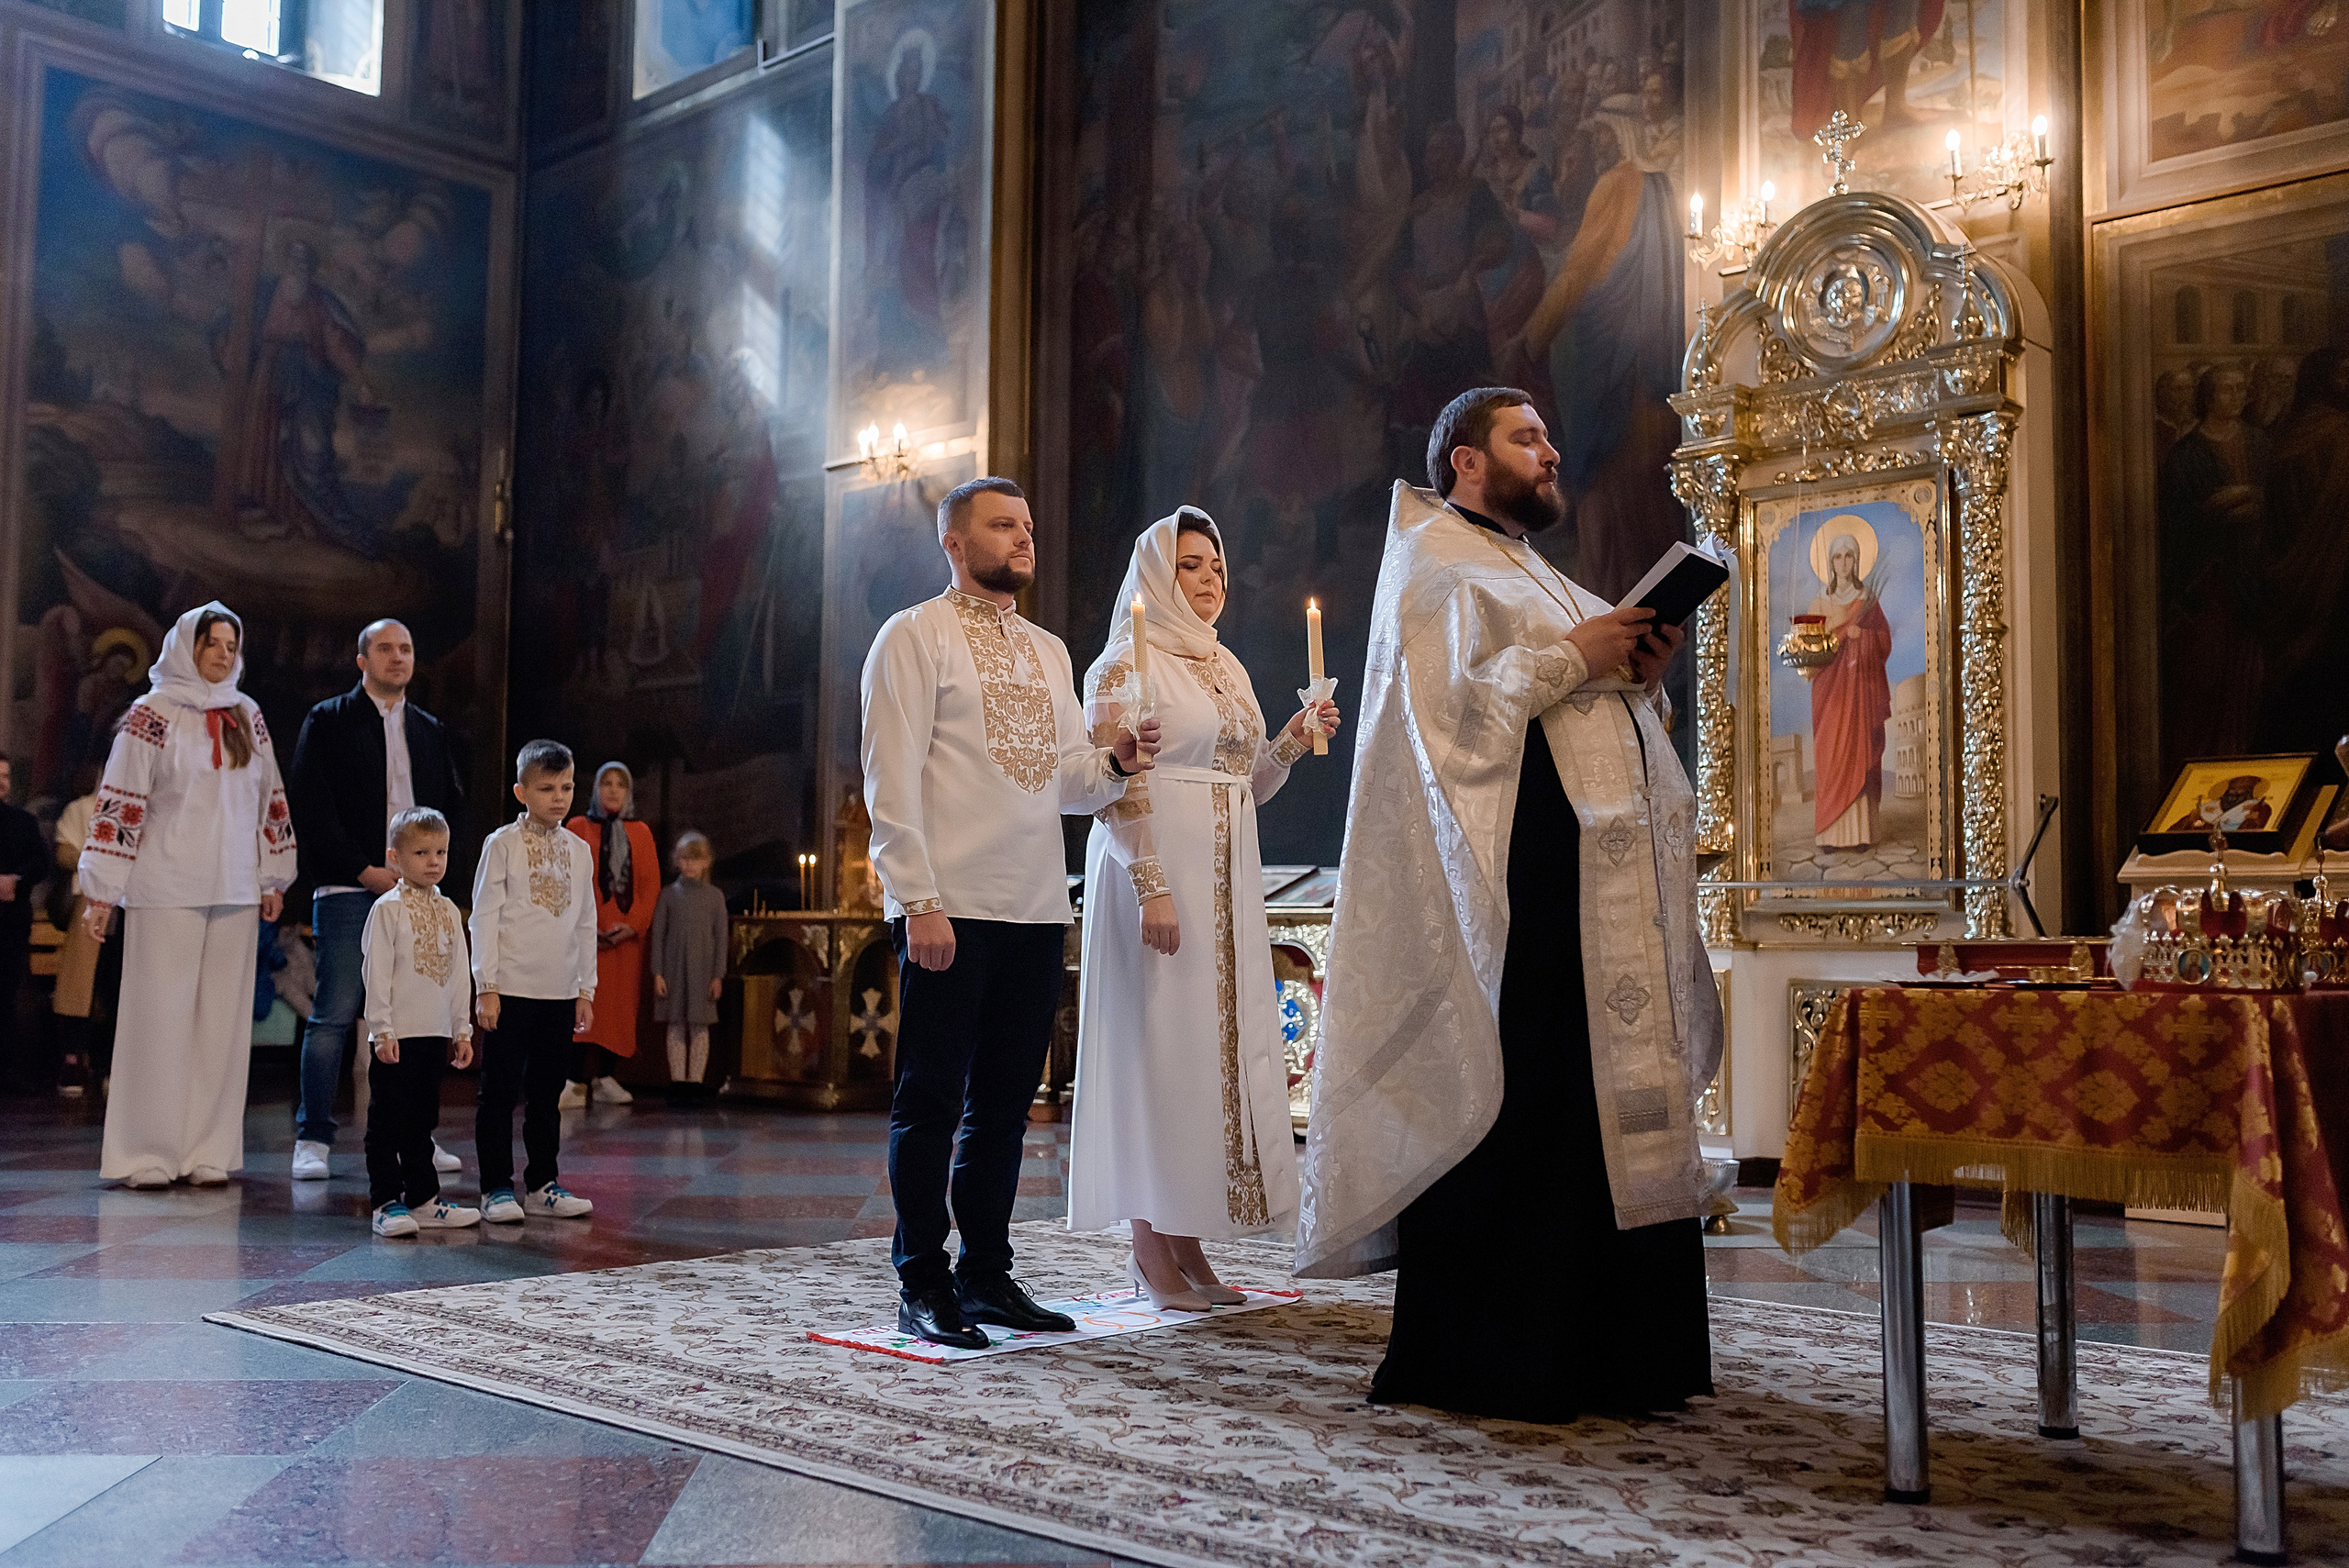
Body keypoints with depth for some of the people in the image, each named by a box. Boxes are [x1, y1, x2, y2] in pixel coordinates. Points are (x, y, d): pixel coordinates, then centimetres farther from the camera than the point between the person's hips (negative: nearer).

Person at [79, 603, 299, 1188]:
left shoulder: (247, 716, 12)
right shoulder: (153, 716, -2)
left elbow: (270, 798, 17)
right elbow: (119, 803, -5)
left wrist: (274, 876, 15)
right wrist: (102, 889, -7)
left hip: (234, 892, 4)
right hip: (165, 892, -4)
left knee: (222, 1019, 4)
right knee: (160, 1016, -2)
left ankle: (209, 1151, 9)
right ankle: (149, 1154, 4)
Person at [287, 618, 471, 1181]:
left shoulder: (430, 730, 19)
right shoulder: (328, 721, 5)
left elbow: (456, 812, 17)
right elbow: (310, 807, -4)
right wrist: (365, 870, -10)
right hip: (347, 889, -4)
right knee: (333, 1015, -6)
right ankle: (313, 1139, 1)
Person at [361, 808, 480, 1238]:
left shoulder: (448, 911, 12)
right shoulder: (388, 909, -6)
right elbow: (376, 973, -9)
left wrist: (462, 1030, 12)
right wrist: (382, 1030, -14)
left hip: (435, 1033, 6)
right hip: (397, 1036, -6)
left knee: (422, 1120, 13)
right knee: (388, 1121, -1)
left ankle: (423, 1200, 19)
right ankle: (387, 1203, 4)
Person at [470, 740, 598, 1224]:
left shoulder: (579, 850, 11)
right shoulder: (503, 844, -3)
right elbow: (484, 916, -5)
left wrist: (586, 990, 12)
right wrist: (486, 987, -9)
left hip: (560, 992, 4)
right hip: (510, 988, -4)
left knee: (547, 1092, 10)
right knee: (500, 1091, 1)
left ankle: (543, 1185, 18)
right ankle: (497, 1188, 8)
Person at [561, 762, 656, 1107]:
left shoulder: (640, 833, 13)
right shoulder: (578, 828, 7)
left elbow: (651, 884, 7)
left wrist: (634, 924, -7)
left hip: (627, 935, 3)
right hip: (587, 934, -3)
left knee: (619, 1006, 1)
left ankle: (604, 1077, 8)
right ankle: (578, 1081, -15)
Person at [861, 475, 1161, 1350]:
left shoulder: (1048, 651, 20)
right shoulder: (915, 636, 0)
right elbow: (892, 779, -8)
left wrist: (1119, 761, -4)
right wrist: (919, 900, -15)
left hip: (1037, 910, 6)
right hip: (949, 911, -6)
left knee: (1004, 1102, 10)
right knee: (932, 1100, 0)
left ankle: (986, 1276, 19)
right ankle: (923, 1287, 9)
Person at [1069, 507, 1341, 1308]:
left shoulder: (1228, 668, 18)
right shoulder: (1125, 667, -5)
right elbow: (1114, 785, -13)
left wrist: (1291, 742, 4)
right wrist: (1150, 886, -21)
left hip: (1227, 881, 8)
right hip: (1159, 871, -7)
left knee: (1217, 1045, 6)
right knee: (1158, 1044, -6)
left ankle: (1188, 1243, 12)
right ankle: (1151, 1252, 2)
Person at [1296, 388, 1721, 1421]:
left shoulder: (1542, 582, 26)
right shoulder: (1432, 568, 0)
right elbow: (1440, 704, -15)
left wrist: (1639, 672, 7)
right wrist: (1568, 659, -12)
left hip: (1604, 887, 9)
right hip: (1508, 877, -9)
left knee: (1606, 1106, 6)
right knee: (1504, 1105, -9)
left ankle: (1601, 1352, 12)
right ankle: (1472, 1363, -2)